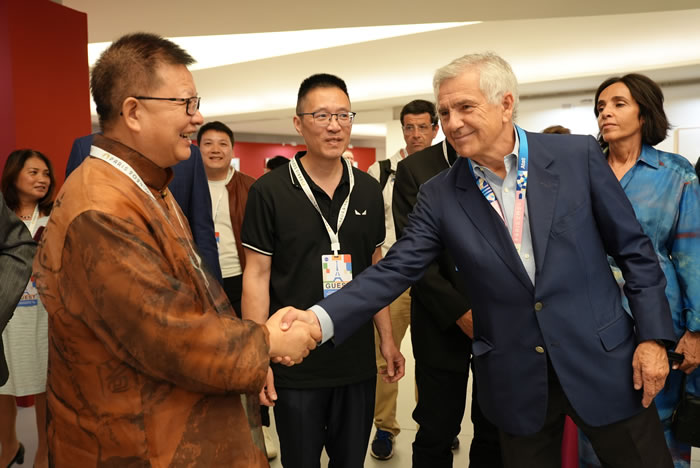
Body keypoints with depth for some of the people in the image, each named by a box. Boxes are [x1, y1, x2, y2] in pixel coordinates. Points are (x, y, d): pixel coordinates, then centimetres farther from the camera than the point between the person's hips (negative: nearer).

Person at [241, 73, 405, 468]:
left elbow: (374, 270, 9)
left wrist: (388, 340, 9)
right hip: (294, 365, -3)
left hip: (358, 361, 4)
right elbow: (257, 276, -8)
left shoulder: (369, 191, 2)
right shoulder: (270, 191, -10)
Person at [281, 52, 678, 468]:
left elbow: (634, 249, -1)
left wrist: (653, 336, -5)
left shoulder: (578, 155, -8)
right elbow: (394, 271, -9)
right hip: (517, 380, 1)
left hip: (602, 361, 0)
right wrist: (321, 318, -22)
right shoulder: (439, 195, -5)